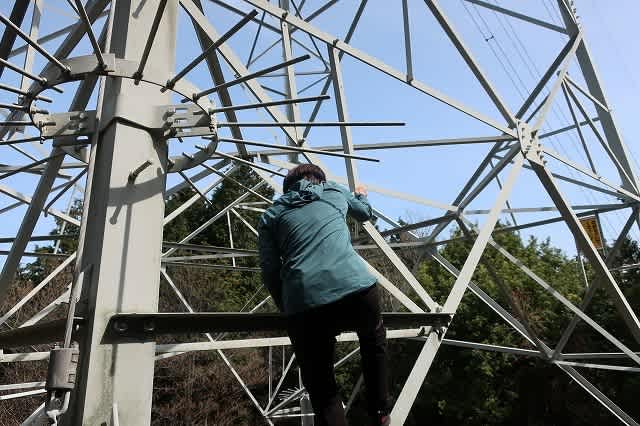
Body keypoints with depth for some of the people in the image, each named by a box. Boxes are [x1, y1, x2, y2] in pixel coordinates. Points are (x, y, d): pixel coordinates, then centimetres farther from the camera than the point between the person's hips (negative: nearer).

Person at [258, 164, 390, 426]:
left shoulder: (271, 216, 21)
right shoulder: (335, 191, 25)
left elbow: (270, 272, 12)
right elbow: (365, 213, 46)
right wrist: (361, 195, 69)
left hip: (304, 305, -1)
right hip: (357, 288, 1)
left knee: (322, 392, 15)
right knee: (374, 339, 35)